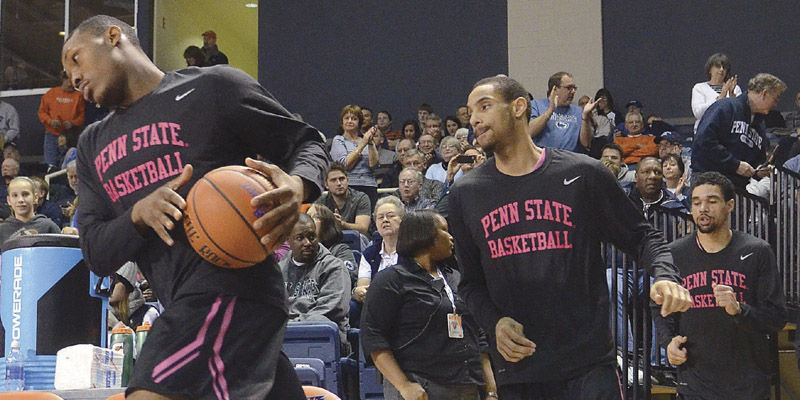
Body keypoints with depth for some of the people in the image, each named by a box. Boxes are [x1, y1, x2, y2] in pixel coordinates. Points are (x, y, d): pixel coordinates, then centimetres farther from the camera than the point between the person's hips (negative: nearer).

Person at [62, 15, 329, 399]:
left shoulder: (212, 87, 2)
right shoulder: (93, 145, 20)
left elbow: (308, 142, 6)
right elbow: (96, 255, 14)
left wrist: (298, 185, -18)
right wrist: (139, 214, -8)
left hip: (231, 288, -8)